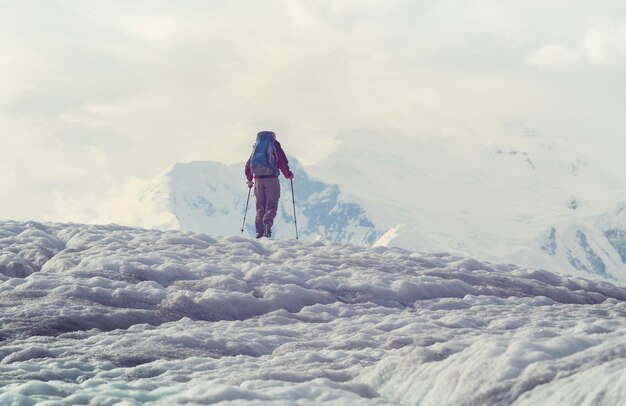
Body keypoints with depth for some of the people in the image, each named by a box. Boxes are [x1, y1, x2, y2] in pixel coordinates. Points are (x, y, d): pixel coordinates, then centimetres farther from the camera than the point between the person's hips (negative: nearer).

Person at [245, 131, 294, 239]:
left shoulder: (256, 145, 18)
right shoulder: (274, 145, 4)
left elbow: (248, 165, 20)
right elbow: (282, 162, -6)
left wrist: (249, 179, 31)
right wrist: (288, 175, 8)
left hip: (258, 179, 4)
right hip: (271, 178, -4)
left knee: (260, 206, 11)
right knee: (271, 205, -4)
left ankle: (259, 231, 4)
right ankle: (267, 224, -29)